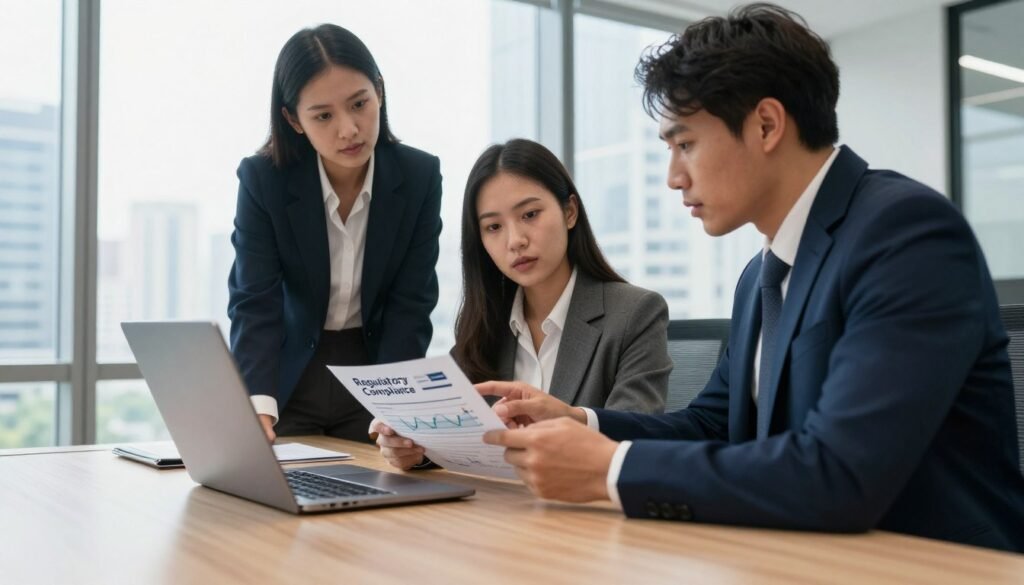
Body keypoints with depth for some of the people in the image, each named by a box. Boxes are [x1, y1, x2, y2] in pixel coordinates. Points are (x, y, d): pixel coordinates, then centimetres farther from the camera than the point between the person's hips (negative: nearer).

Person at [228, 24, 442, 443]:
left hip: (375, 372, 1)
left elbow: (410, 305, -13)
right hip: (291, 378, 0)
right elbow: (255, 303, -20)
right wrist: (258, 405, -36)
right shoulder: (262, 178, -16)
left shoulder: (420, 176, -13)